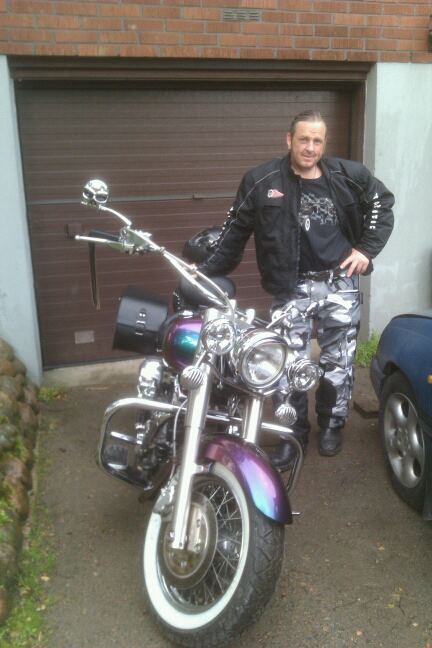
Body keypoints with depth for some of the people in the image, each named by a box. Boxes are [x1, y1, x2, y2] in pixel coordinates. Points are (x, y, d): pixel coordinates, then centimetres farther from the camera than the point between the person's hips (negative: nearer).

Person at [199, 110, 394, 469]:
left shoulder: (350, 175, -1)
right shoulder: (261, 180, -5)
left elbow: (382, 204, 14)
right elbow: (236, 230, 2)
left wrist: (367, 248, 4)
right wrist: (208, 270, 1)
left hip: (339, 283, 2)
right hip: (291, 288, -1)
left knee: (339, 362, 11)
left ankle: (332, 423, 34)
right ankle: (294, 432, 22)